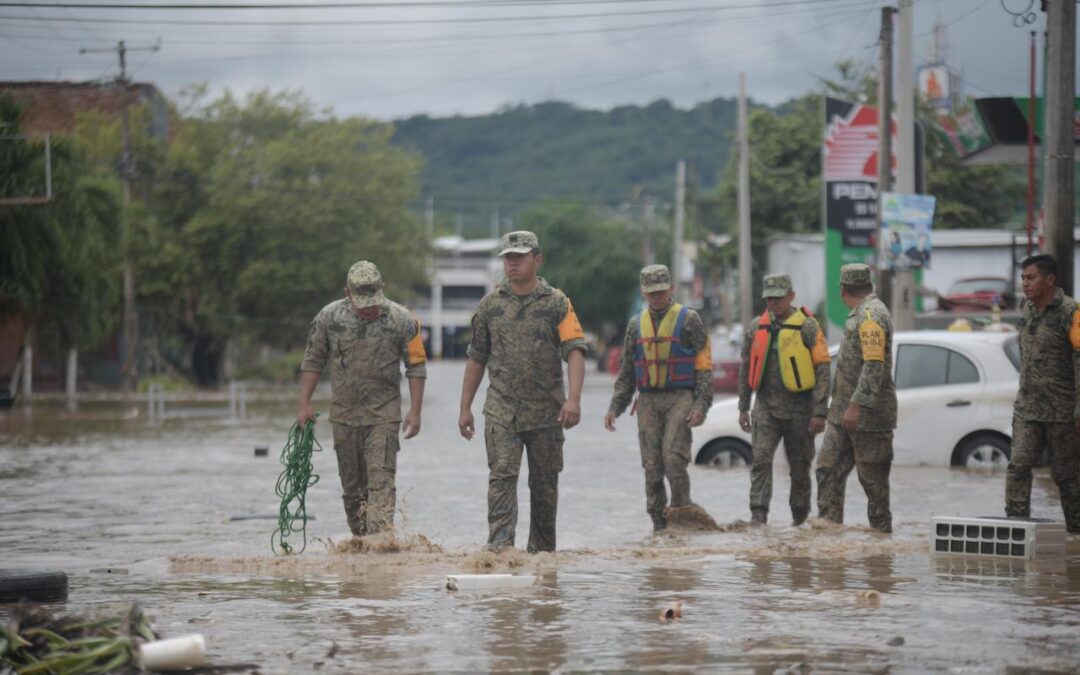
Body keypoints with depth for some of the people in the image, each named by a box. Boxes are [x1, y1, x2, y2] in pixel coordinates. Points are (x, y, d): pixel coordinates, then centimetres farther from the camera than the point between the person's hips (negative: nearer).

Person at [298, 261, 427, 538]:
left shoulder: (400, 319, -6)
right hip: (344, 414, 3)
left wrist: (415, 411, -6)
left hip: (384, 414, -3)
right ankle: (360, 538, 20)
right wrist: (305, 404, 2)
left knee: (381, 480, -14)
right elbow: (312, 361, 8)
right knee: (352, 483, 10)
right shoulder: (329, 317, -1)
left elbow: (416, 366, -1)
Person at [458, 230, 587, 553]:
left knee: (545, 484, 7)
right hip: (501, 409, 1)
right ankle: (499, 546, -21)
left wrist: (573, 399, -24)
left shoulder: (557, 302, 0)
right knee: (502, 476, -13)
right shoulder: (491, 304, 8)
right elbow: (477, 358, 14)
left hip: (546, 411, -1)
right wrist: (465, 408, 10)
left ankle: (541, 551, 18)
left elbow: (575, 351, -10)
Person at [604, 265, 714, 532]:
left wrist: (701, 405, -12)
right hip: (648, 401, 4)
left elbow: (704, 366, -2)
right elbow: (626, 372, 19)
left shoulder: (688, 319, 2)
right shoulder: (636, 324, 15)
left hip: (680, 398, -4)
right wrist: (615, 407, 9)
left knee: (673, 458, -17)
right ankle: (659, 525, 7)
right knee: (652, 465, 1)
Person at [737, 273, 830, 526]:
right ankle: (758, 515, -16)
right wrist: (743, 408, 13)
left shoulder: (807, 326, -4)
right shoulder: (757, 327, 9)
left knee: (800, 467, 7)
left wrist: (819, 412, -12)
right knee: (761, 460, -12)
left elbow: (822, 370, -7)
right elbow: (746, 369, 16)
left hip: (798, 409, -2)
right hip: (766, 407, 3)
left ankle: (800, 519, 19)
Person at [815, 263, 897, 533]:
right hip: (845, 412, 10)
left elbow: (874, 365, -24)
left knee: (872, 477, -2)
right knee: (829, 469, 6)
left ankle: (881, 529, 5)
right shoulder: (860, 314, 17)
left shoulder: (872, 315, -15)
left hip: (867, 414, -10)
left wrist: (856, 405, -26)